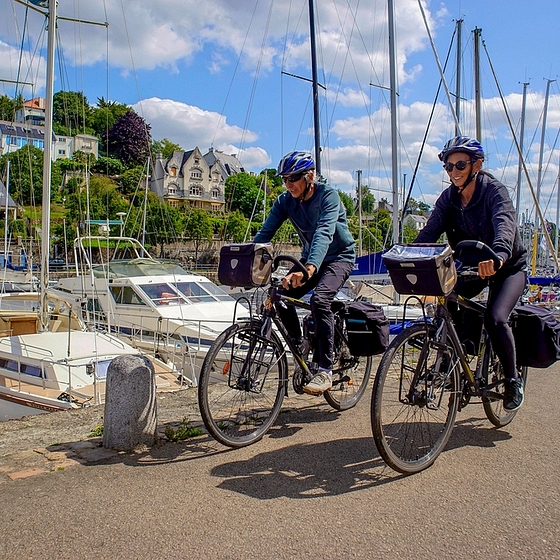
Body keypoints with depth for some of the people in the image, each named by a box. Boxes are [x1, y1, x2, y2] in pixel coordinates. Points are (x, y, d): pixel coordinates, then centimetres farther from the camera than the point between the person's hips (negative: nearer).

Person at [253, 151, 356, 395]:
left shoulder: (328, 196, -24)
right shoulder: (285, 201, -7)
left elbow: (324, 233, -40)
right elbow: (265, 233, -13)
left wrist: (309, 269, -56)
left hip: (339, 257, -6)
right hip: (310, 257, 6)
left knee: (319, 299, -31)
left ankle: (325, 371, -24)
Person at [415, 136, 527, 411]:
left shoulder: (494, 191, -21)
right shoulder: (449, 197, -6)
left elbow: (505, 225, -41)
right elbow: (430, 231, -19)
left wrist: (498, 255, -63)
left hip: (508, 267, -5)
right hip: (471, 265, 5)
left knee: (495, 318, -25)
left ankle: (513, 379, 0)